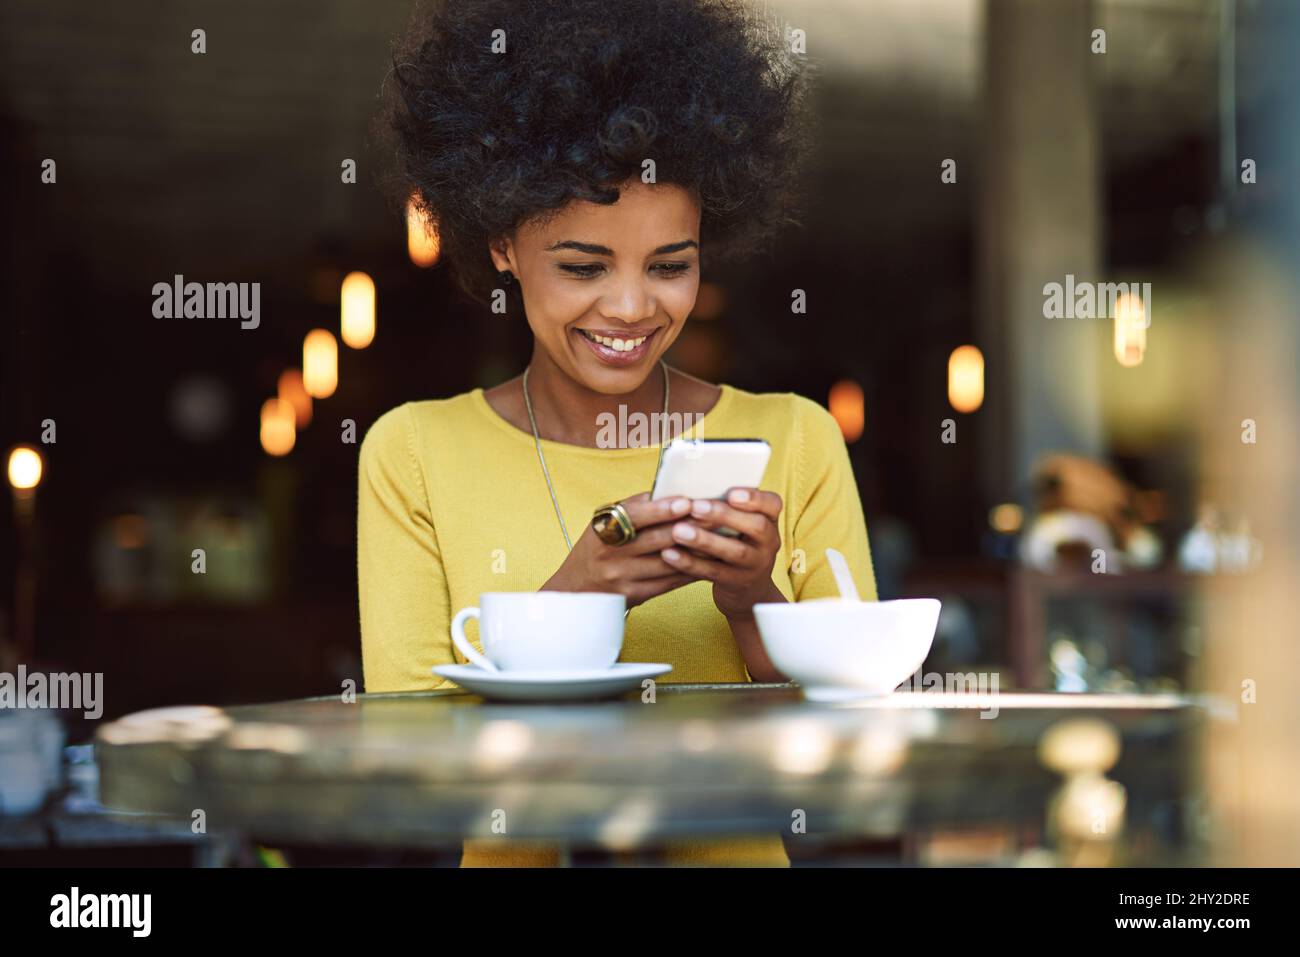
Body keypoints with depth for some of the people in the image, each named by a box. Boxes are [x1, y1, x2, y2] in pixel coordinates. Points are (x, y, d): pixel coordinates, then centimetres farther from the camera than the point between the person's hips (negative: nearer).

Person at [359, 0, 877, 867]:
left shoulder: (794, 442, 3)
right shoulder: (413, 455, 1)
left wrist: (754, 604, -14)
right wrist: (563, 606, -17)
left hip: (743, 857, 0)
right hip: (517, 860, 0)